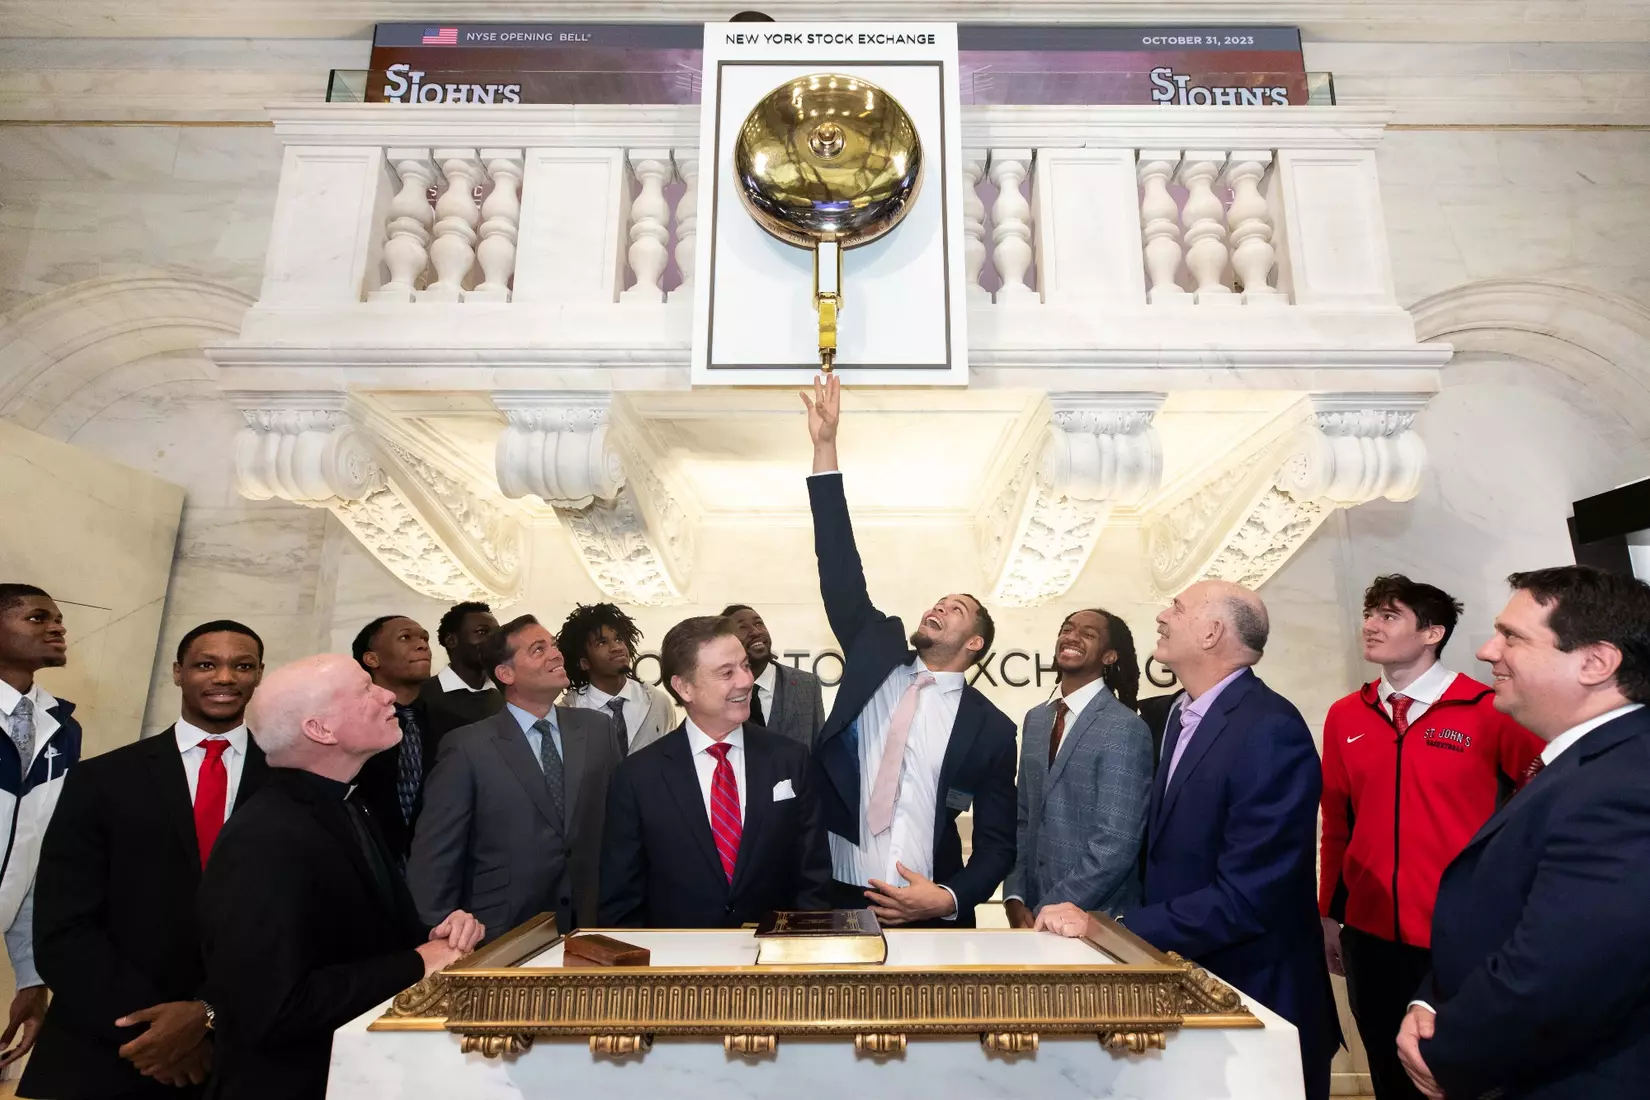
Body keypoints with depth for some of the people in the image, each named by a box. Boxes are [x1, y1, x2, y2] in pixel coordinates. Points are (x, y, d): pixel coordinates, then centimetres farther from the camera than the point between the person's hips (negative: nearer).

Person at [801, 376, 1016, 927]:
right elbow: (841, 573, -5)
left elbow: (998, 843, 1)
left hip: (930, 916, -1)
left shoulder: (990, 728, -1)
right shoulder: (877, 653, 3)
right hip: (837, 901, 2)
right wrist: (825, 447, -10)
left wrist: (948, 900, -18)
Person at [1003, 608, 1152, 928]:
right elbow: (1024, 818, 9)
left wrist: (1046, 913, -17)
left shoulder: (1125, 728, -16)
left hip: (1095, 922, -6)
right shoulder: (1035, 719, 6)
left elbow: (1115, 847, -20)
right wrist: (1014, 898, -2)